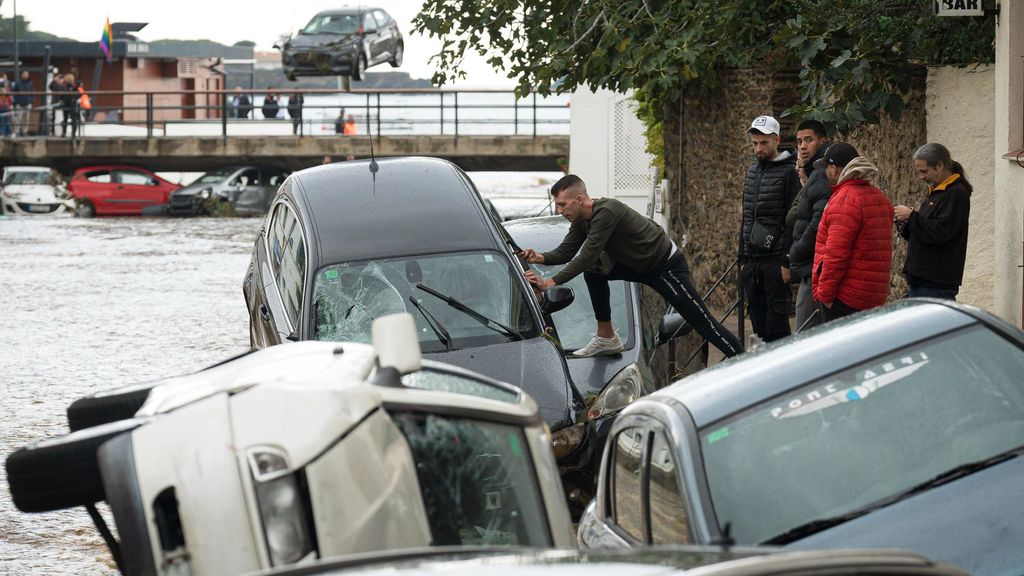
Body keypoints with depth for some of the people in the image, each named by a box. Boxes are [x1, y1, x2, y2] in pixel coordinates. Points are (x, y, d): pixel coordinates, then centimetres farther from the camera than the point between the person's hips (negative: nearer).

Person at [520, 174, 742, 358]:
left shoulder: (607, 211, -31)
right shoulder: (581, 220, -1)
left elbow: (588, 254, -34)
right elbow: (566, 251, 1)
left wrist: (552, 282, -34)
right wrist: (540, 258, -19)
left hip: (666, 265, -9)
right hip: (637, 265, 9)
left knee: (701, 321, -8)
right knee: (593, 271, -2)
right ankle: (606, 336, 5)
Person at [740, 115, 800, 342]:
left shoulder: (789, 172, -7)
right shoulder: (752, 171, 16)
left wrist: (788, 262, -16)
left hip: (776, 261, -7)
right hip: (753, 261, 7)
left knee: (776, 326, -7)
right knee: (759, 321, 9)